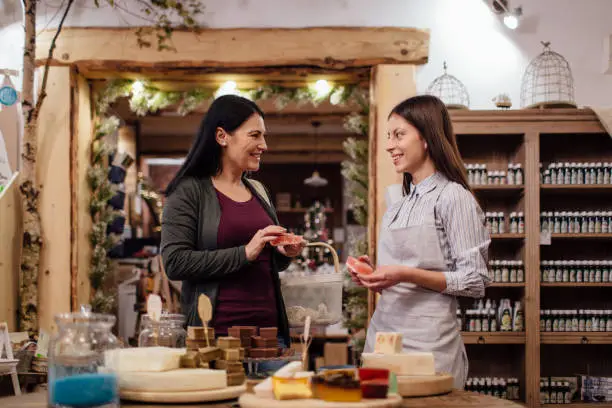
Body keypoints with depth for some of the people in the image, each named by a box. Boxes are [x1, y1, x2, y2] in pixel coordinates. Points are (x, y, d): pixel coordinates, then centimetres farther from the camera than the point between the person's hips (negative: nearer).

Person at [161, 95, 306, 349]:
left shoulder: (259, 191, 15)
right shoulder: (189, 191, -5)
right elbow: (175, 263, -15)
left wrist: (283, 254, 3)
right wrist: (245, 252, -18)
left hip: (270, 327, 6)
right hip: (217, 334, -6)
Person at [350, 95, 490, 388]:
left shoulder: (454, 198, -8)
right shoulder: (397, 199, 14)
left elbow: (475, 282, -12)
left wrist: (406, 275, -19)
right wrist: (375, 273, 3)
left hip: (427, 339, -6)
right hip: (382, 330, 7)